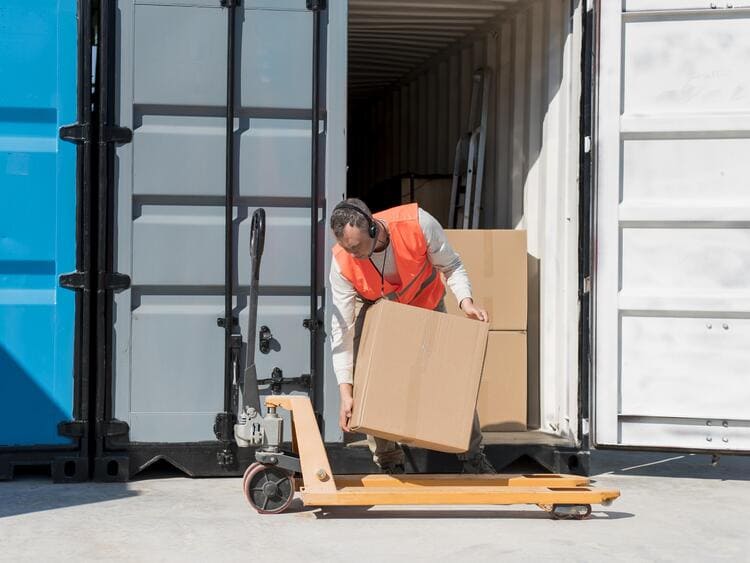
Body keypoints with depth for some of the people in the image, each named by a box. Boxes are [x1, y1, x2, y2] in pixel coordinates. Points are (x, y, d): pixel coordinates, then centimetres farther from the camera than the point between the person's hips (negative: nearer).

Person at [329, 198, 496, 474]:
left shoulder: (418, 223, -37)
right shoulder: (342, 263, -33)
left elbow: (451, 266, -18)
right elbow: (341, 331, -28)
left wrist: (465, 301, -36)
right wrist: (346, 393, -32)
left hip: (426, 305, 0)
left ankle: (473, 457, 13)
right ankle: (389, 463, 3)